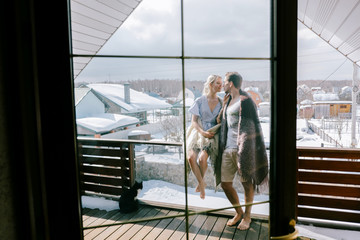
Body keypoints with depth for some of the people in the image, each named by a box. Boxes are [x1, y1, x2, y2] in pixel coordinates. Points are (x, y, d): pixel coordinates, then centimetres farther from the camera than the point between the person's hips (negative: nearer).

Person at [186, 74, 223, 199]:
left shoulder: (221, 102, 9)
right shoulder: (200, 101, 2)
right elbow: (193, 121, 0)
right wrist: (202, 132, -14)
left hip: (212, 134, 0)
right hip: (198, 132, 0)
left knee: (202, 158, -25)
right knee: (191, 157, -24)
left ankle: (201, 182, 5)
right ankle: (201, 184, -1)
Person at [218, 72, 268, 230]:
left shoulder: (245, 101, -8)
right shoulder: (228, 101, 17)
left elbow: (254, 125, -10)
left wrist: (246, 148, -15)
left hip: (242, 148, -8)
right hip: (228, 148, 8)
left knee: (247, 183, 7)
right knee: (225, 184, 8)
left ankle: (247, 217, 27)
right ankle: (238, 213, 31)